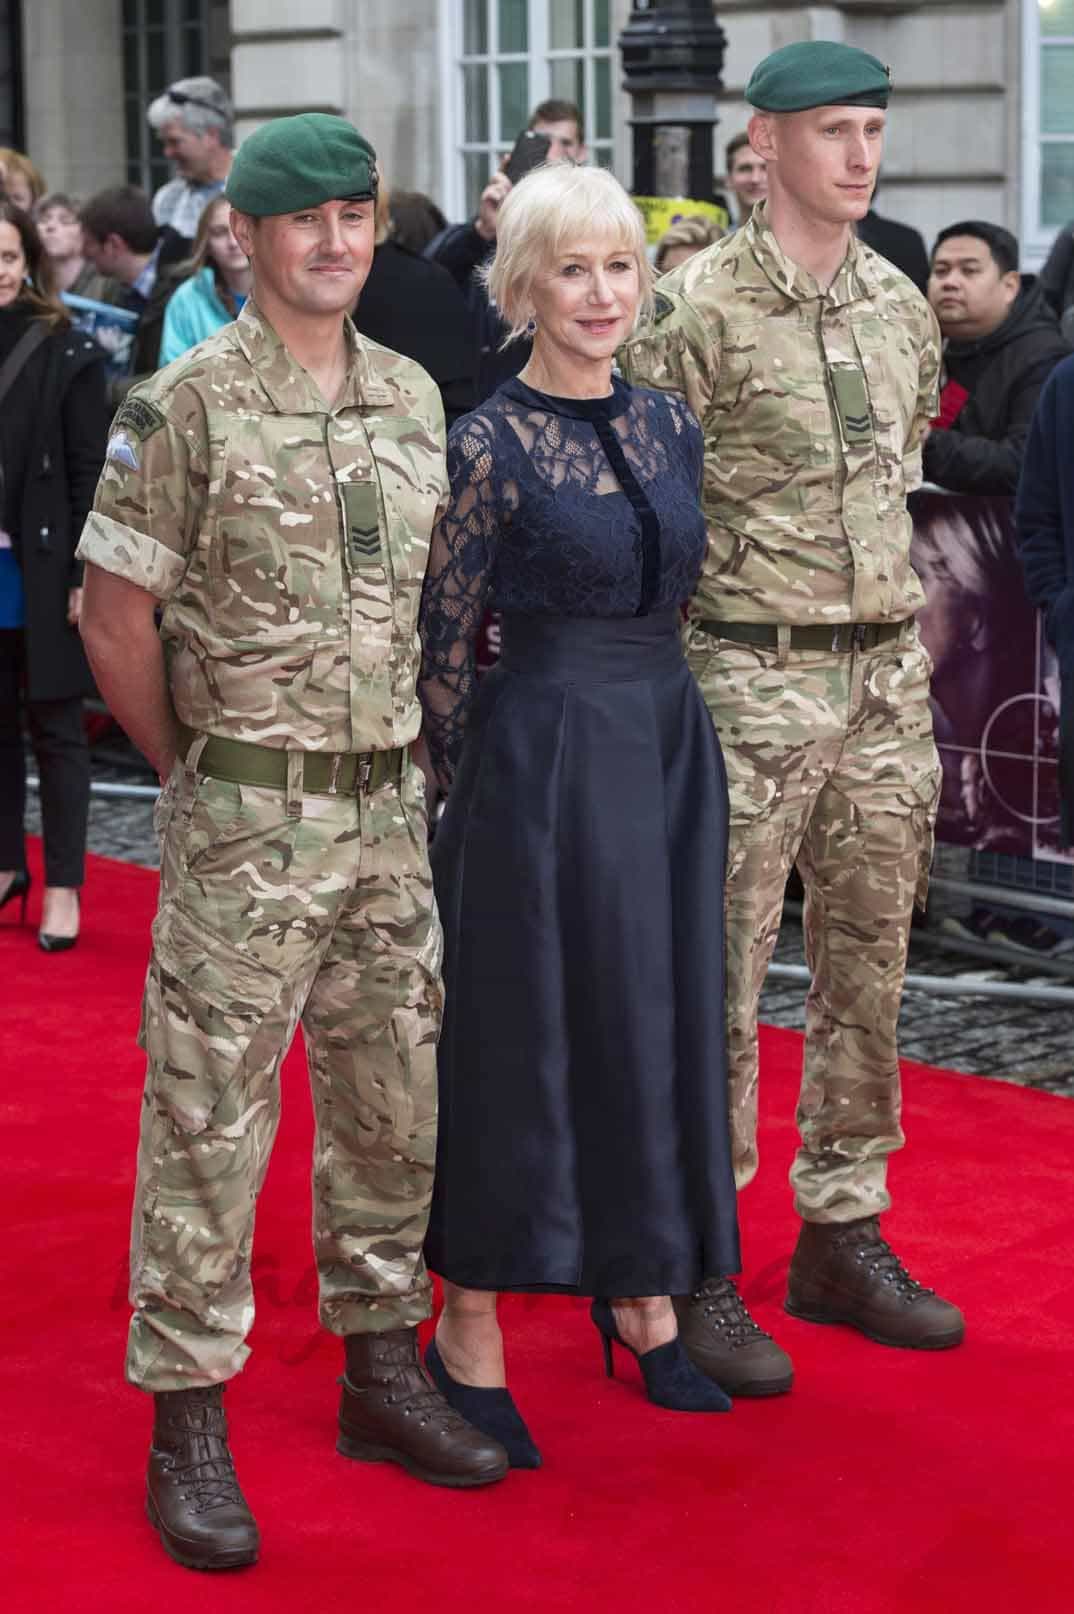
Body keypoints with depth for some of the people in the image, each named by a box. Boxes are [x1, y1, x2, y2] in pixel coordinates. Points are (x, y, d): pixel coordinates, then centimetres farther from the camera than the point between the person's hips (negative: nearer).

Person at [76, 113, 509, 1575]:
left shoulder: (413, 397, 8)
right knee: (210, 1121, 0)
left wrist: (406, 759, 13)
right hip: (247, 826, -6)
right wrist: (202, 773, 1)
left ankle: (382, 1370, 28)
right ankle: (188, 1420, 9)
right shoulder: (187, 407, -10)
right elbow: (114, 620, -7)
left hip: (392, 809, 6)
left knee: (394, 1102, 13)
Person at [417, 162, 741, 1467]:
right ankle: (469, 1325, 12)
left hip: (670, 748, 6)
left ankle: (638, 1291, 27)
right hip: (545, 754, -6)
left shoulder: (667, 425, 9)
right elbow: (442, 646, -6)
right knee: (519, 1025, 1)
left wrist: (666, 720, 15)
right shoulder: (489, 446, -10)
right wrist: (458, 795, -2)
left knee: (659, 1018, 12)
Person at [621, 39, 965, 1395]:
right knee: (722, 984, -1)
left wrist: (902, 657, 17)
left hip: (886, 682, 6)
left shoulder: (903, 308, 10)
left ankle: (845, 1236, 25)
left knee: (868, 970, 12)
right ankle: (695, 1270, 9)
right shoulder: (698, 305, -10)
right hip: (750, 684, -6)